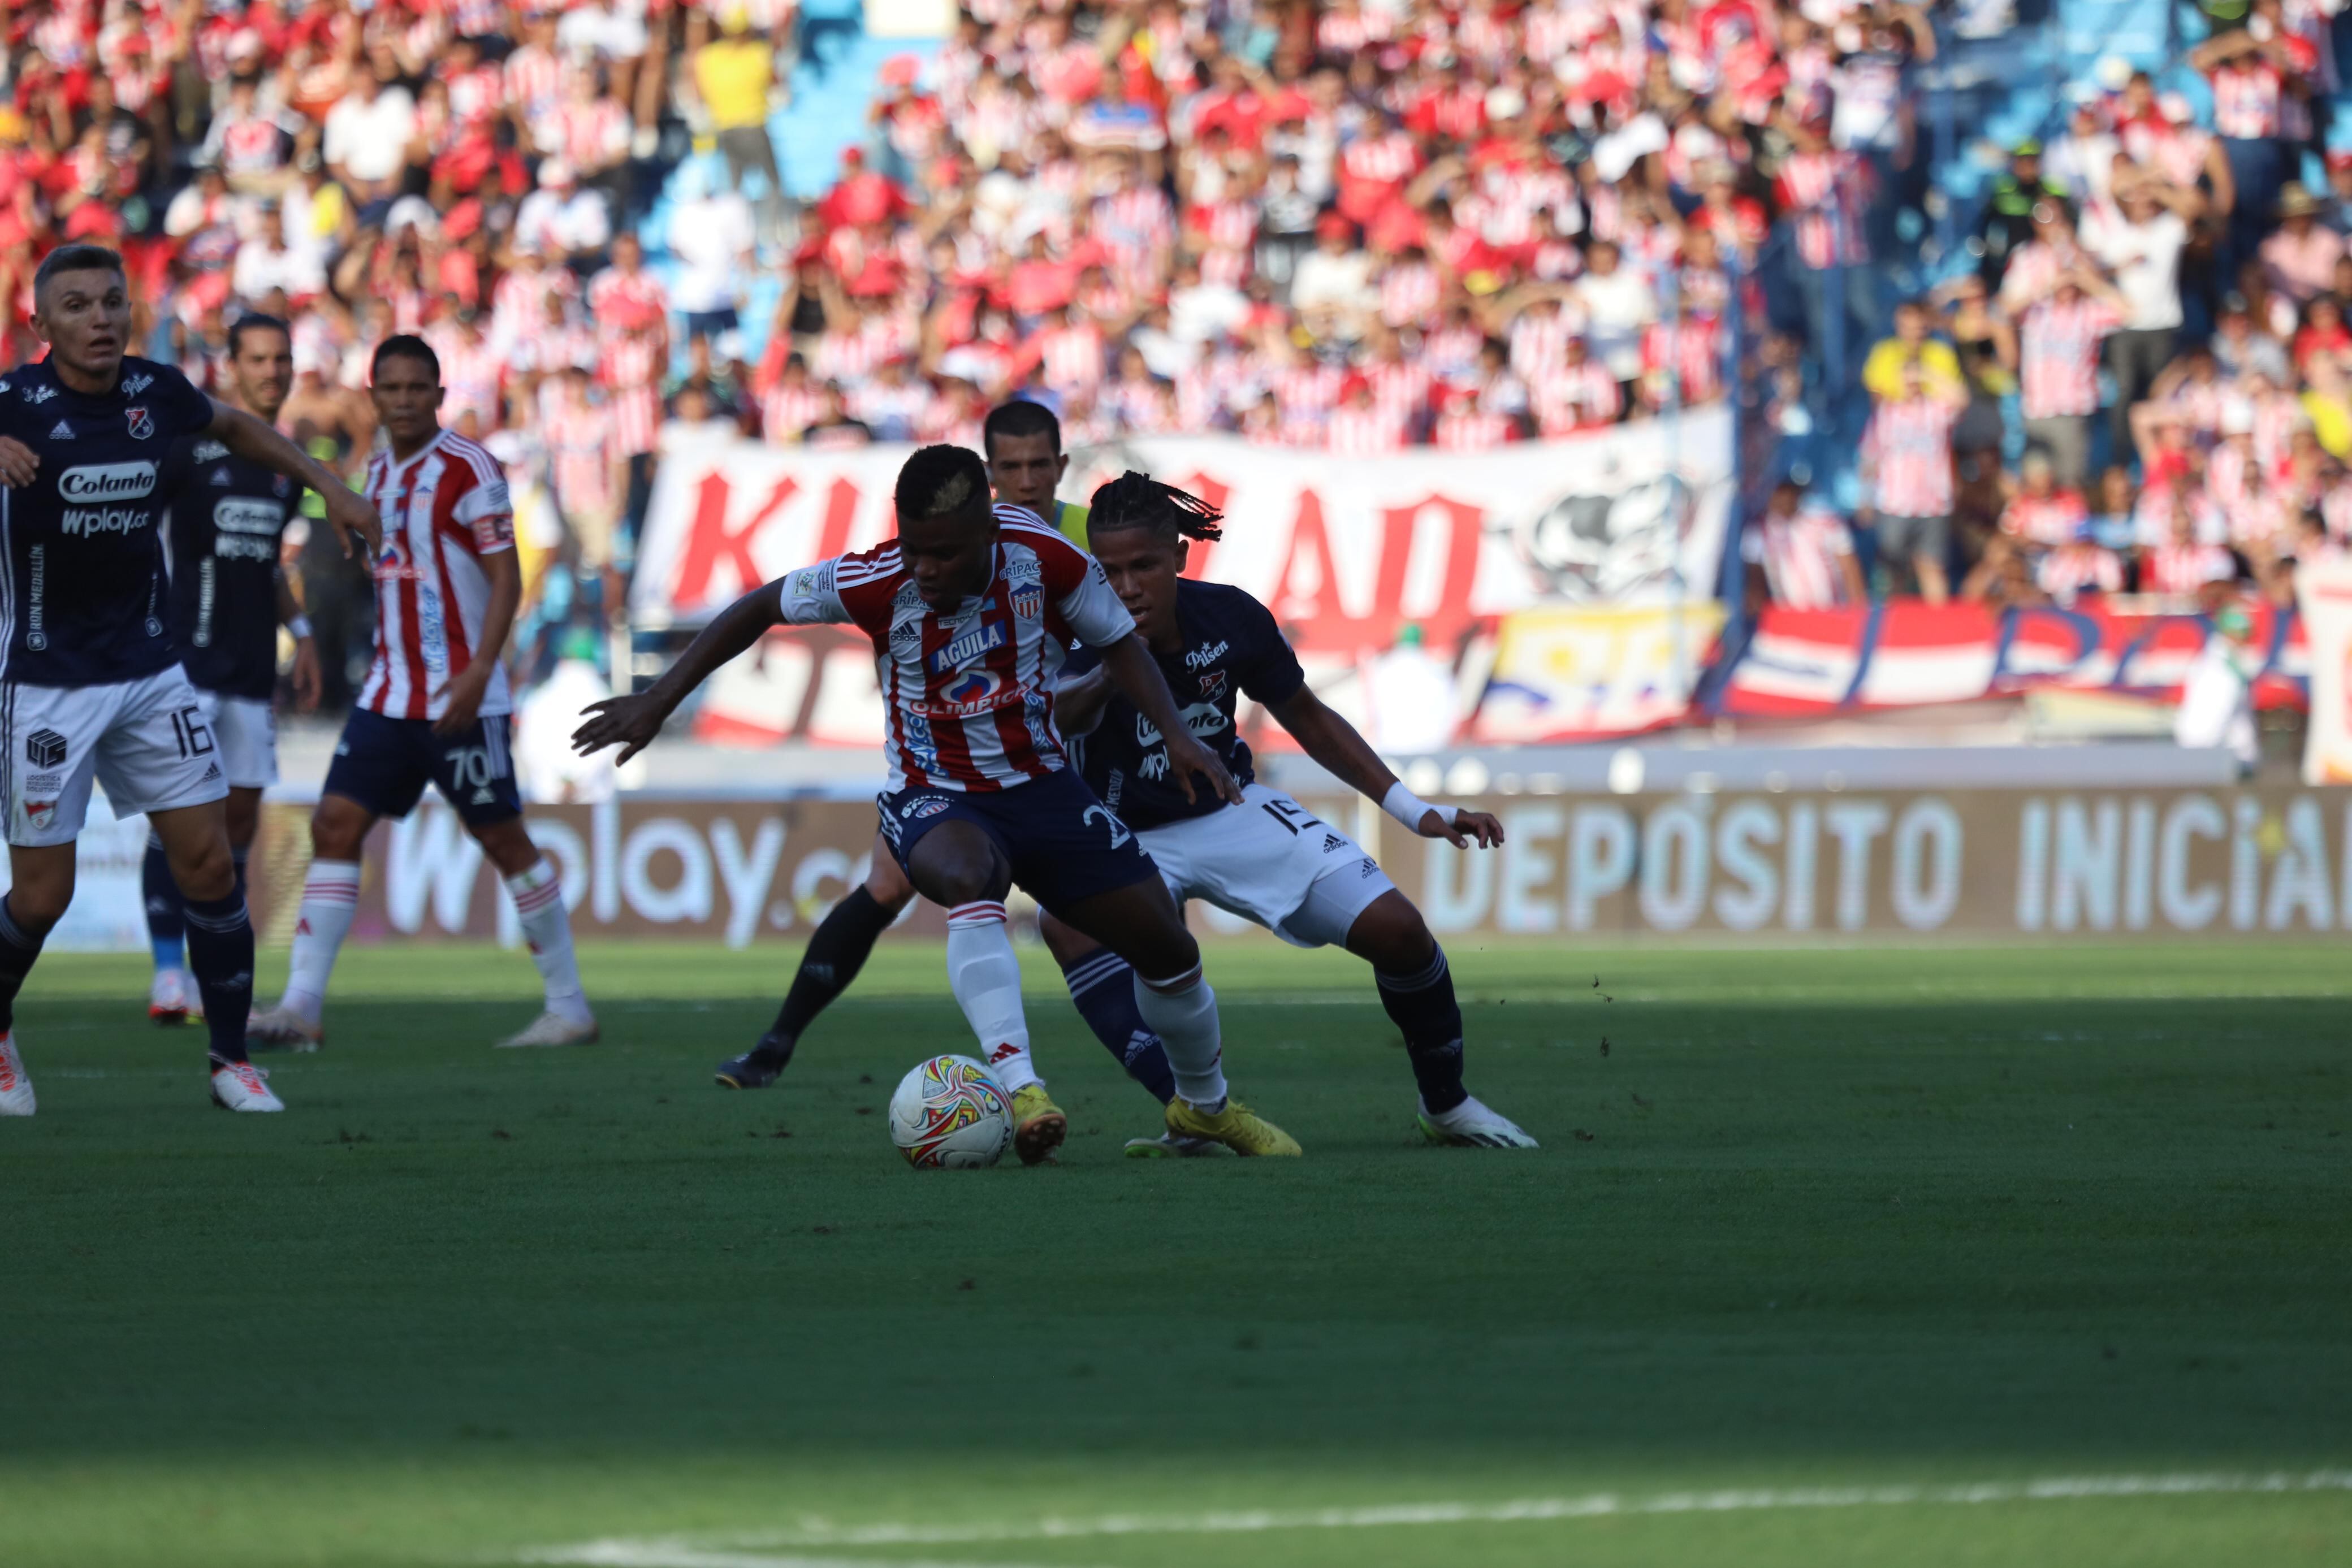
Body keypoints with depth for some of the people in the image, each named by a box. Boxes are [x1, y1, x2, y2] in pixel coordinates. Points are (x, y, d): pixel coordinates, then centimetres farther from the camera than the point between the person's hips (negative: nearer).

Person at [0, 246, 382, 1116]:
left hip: (149, 672, 4)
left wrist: (330, 489, 19)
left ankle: (230, 1058, 10)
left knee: (208, 860, -2)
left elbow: (233, 425, 23)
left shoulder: (156, 392, 1)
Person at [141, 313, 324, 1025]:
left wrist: (300, 631, 21)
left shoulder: (288, 464, 14)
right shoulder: (192, 445, -7)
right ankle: (169, 972, -10)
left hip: (252, 668, 6)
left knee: (240, 818, 6)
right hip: (189, 655, -6)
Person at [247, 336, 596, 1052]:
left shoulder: (467, 469, -10)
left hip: (460, 697, -7)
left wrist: (478, 671, -23)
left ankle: (569, 1007, 10)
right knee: (335, 825, -4)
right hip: (389, 692, 7)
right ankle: (302, 1007, -6)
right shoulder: (379, 471, 12)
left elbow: (505, 577, -13)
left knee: (504, 839, 0)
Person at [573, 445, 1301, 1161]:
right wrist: (659, 700, -9)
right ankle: (1021, 1087, -46)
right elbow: (760, 609, -6)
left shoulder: (1045, 559, -18)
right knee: (967, 880, -40)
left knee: (1170, 951, 2)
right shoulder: (878, 583, -22)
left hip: (1044, 787, 3)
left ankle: (1206, 1105, 32)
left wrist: (1177, 735, -13)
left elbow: (1118, 642, 0)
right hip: (937, 801, -3)